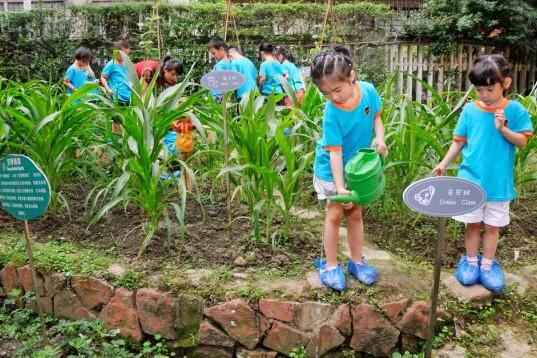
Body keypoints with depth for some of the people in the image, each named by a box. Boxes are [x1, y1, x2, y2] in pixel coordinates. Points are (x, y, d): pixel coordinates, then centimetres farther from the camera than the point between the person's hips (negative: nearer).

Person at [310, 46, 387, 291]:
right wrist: (340, 186, -31)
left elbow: (376, 117, 2)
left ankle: (357, 262, 26)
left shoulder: (368, 91, -17)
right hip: (332, 168, -4)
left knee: (355, 214, 12)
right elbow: (335, 151, -27)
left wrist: (380, 138, -18)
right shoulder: (332, 113, -28)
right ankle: (330, 266, 14)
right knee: (335, 214, 0)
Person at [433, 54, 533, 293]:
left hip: (499, 182, 0)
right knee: (473, 223, 12)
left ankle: (487, 265, 25)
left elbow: (522, 141, -7)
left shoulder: (515, 110, -6)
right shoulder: (470, 110, -3)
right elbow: (459, 141, 4)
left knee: (493, 226, 11)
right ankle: (471, 262, 27)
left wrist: (503, 129, -22)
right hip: (471, 179, 1)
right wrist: (444, 163, -3)